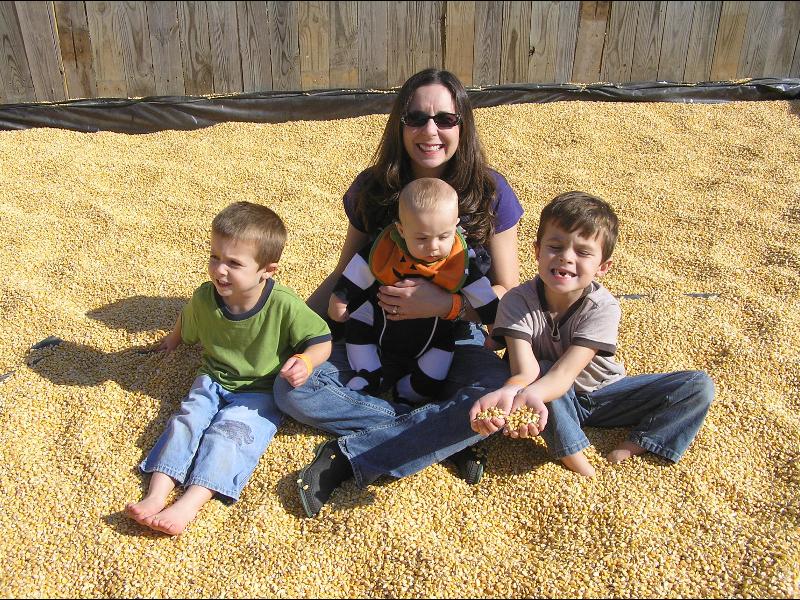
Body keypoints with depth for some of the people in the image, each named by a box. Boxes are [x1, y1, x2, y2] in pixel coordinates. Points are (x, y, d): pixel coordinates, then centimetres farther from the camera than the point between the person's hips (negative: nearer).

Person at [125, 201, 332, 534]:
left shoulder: (284, 305, -23)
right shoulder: (204, 297, -8)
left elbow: (321, 341, -14)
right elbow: (187, 326, 18)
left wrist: (306, 361, -33)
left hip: (261, 391, -4)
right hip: (213, 381, 5)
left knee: (229, 432, -26)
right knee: (186, 421, -19)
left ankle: (189, 505, -34)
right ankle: (156, 495, -25)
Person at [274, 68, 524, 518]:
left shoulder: (490, 192, -11)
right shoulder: (373, 189, -5)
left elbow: (507, 292, -7)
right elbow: (344, 275, 5)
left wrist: (445, 304, -25)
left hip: (454, 337, -1)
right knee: (293, 389, -23)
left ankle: (350, 458, -24)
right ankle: (443, 436, -20)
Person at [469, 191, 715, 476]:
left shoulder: (603, 308, -26)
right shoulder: (517, 302, -25)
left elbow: (566, 372, -37)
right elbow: (525, 372, -36)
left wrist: (532, 394, -61)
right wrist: (510, 393, -62)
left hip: (602, 394, 1)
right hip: (553, 401, 0)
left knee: (699, 385, -14)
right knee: (542, 370, -36)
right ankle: (572, 455, -25)